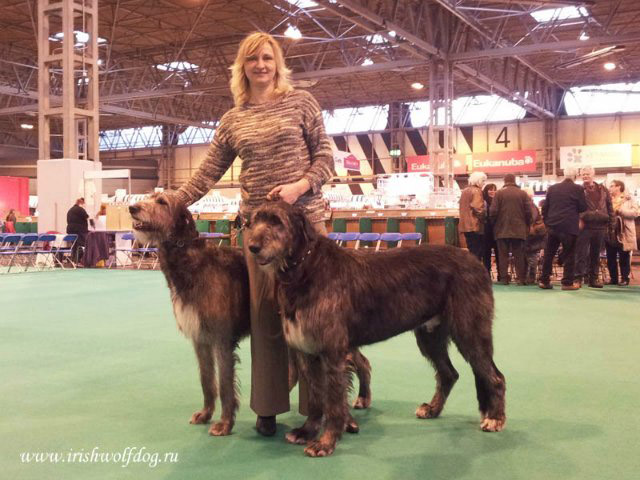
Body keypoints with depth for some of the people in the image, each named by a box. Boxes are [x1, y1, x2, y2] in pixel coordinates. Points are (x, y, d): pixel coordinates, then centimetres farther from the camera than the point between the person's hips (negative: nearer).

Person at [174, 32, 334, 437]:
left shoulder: (300, 102, 6)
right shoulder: (233, 120, 13)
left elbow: (325, 155, 2)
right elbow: (208, 173, 12)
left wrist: (301, 184, -15)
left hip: (305, 217, -3)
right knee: (265, 313, 3)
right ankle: (268, 407, 14)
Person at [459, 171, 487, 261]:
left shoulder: (465, 191, 17)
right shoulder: (477, 191, -10)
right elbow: (478, 209, -19)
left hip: (465, 226, 9)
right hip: (475, 226, -9)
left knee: (472, 251, 13)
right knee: (477, 253, -5)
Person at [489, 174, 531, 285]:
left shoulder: (499, 193, -3)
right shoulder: (523, 194, 2)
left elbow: (493, 211, -7)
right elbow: (528, 212, 2)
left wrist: (494, 224, 8)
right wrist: (527, 225, 15)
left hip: (502, 230, -1)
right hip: (519, 230, 1)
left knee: (503, 255, 4)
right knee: (519, 255, 6)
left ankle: (504, 278, 4)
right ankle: (521, 278, 5)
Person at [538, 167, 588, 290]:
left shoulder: (552, 188, 7)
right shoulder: (578, 189, -4)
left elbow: (545, 207, 8)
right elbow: (583, 207, -2)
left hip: (552, 226, 4)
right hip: (569, 226, -4)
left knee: (548, 254, 10)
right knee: (568, 255, 2)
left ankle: (544, 281, 12)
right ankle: (567, 282, 2)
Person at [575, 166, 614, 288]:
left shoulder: (603, 190, 13)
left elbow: (609, 207, 15)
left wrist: (611, 223, 8)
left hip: (601, 227, 4)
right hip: (585, 226, -4)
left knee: (596, 254, 10)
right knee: (581, 254, -6)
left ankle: (593, 278, 17)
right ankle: (579, 278, -2)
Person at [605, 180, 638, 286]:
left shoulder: (629, 199, 1)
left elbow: (635, 212, -12)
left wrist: (619, 210, -13)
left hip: (624, 233, -4)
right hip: (610, 233, 4)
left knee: (624, 258, 1)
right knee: (610, 257, 6)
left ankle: (625, 279, 9)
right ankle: (613, 278, 15)